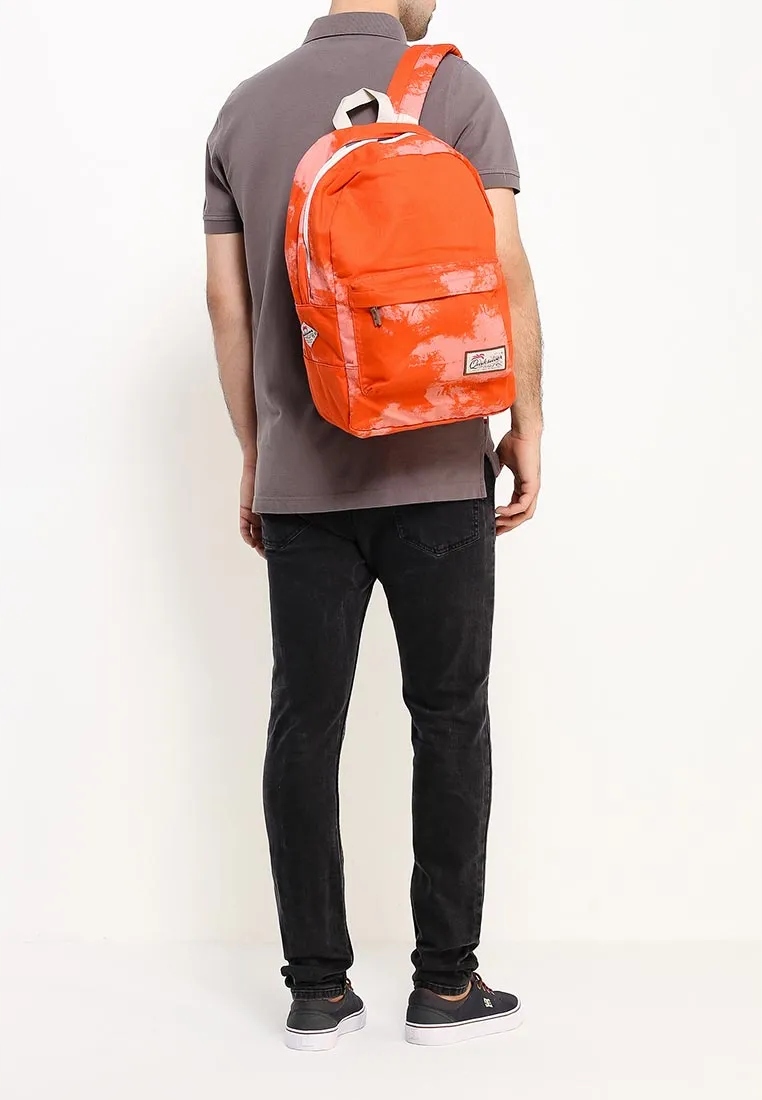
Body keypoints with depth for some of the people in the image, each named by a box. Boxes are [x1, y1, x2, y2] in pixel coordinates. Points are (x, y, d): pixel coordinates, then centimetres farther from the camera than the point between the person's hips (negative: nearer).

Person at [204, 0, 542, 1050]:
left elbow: (228, 305, 7)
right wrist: (527, 424, -1)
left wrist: (253, 455, 14)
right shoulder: (453, 88, -4)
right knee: (449, 719, 6)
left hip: (300, 476, 3)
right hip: (435, 465, -3)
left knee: (305, 723, 5)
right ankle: (446, 982, 11)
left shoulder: (246, 109, 8)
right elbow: (505, 272, -10)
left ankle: (318, 990, 9)